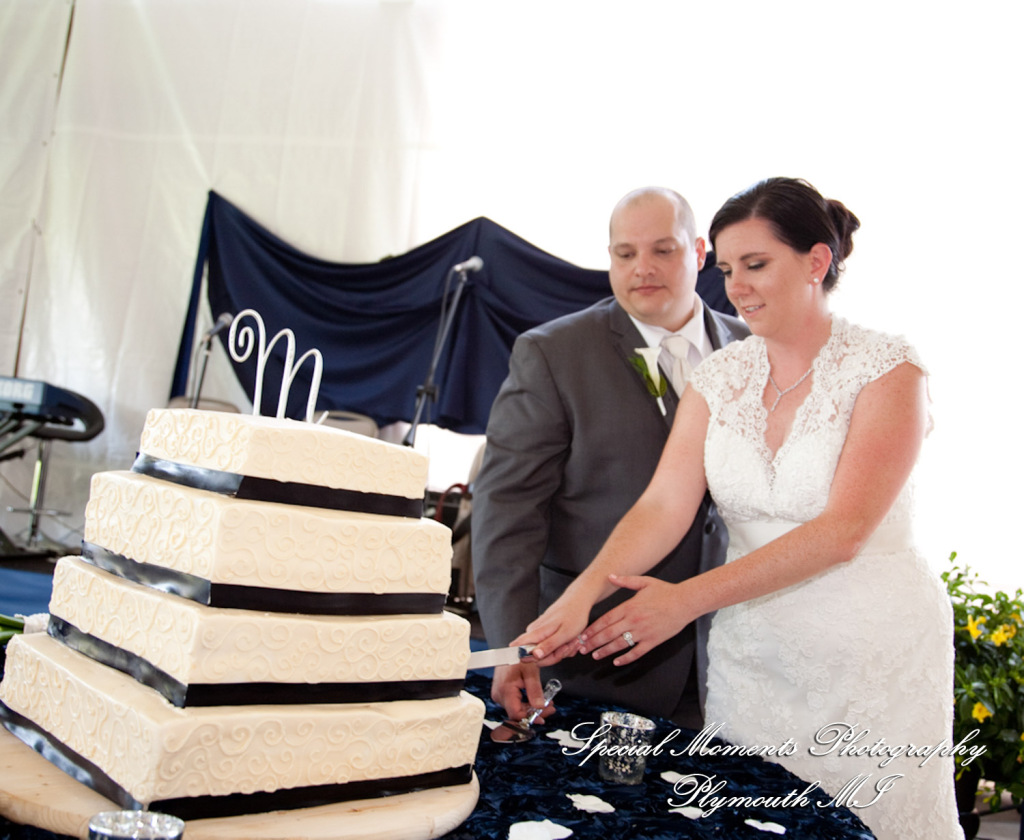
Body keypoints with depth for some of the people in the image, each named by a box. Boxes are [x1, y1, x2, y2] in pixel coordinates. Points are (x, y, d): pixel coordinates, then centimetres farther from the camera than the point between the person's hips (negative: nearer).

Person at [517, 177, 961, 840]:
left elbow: (843, 530, -21)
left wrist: (689, 598, -27)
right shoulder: (721, 376, 2)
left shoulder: (887, 368, -11)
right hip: (751, 653, 3)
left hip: (873, 658, -3)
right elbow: (664, 505, -9)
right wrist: (583, 593, -27)